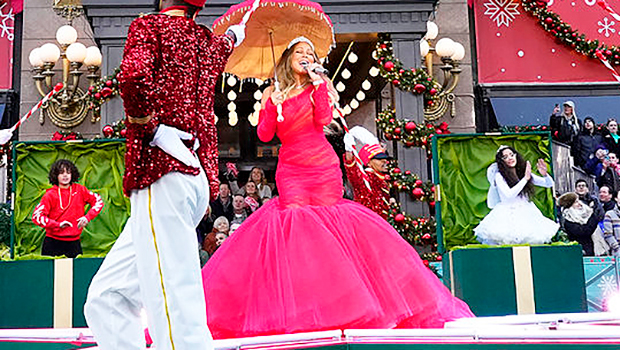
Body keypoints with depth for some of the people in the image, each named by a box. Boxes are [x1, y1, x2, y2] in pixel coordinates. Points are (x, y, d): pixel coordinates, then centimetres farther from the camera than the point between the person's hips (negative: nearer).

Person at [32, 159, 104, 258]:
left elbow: (98, 201, 11)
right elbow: (36, 216, -10)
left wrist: (87, 217, -4)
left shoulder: (79, 190, 3)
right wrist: (58, 224, -21)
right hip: (53, 243, -2)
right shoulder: (50, 194, -4)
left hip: (74, 242, 2)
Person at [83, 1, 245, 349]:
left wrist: (151, 129, -8)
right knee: (106, 299, 11)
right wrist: (233, 34, 70)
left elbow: (134, 75, -19)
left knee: (176, 312, -15)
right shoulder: (210, 41, 22)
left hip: (162, 177, -7)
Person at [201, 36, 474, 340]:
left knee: (328, 227, -7)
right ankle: (294, 309, -9)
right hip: (290, 171, 0)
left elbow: (324, 119, -6)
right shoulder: (272, 94, 14)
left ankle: (335, 304, 1)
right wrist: (272, 106, -9)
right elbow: (264, 135, 4)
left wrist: (318, 82, -6)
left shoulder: (319, 86, 13)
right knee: (294, 224, -13)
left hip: (325, 170, 0)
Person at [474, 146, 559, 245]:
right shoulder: (499, 176, 0)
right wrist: (525, 178, -10)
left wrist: (545, 174, -6)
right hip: (508, 214, -4)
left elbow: (550, 184, 16)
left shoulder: (525, 173, 12)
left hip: (527, 214, 4)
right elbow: (509, 194, -13)